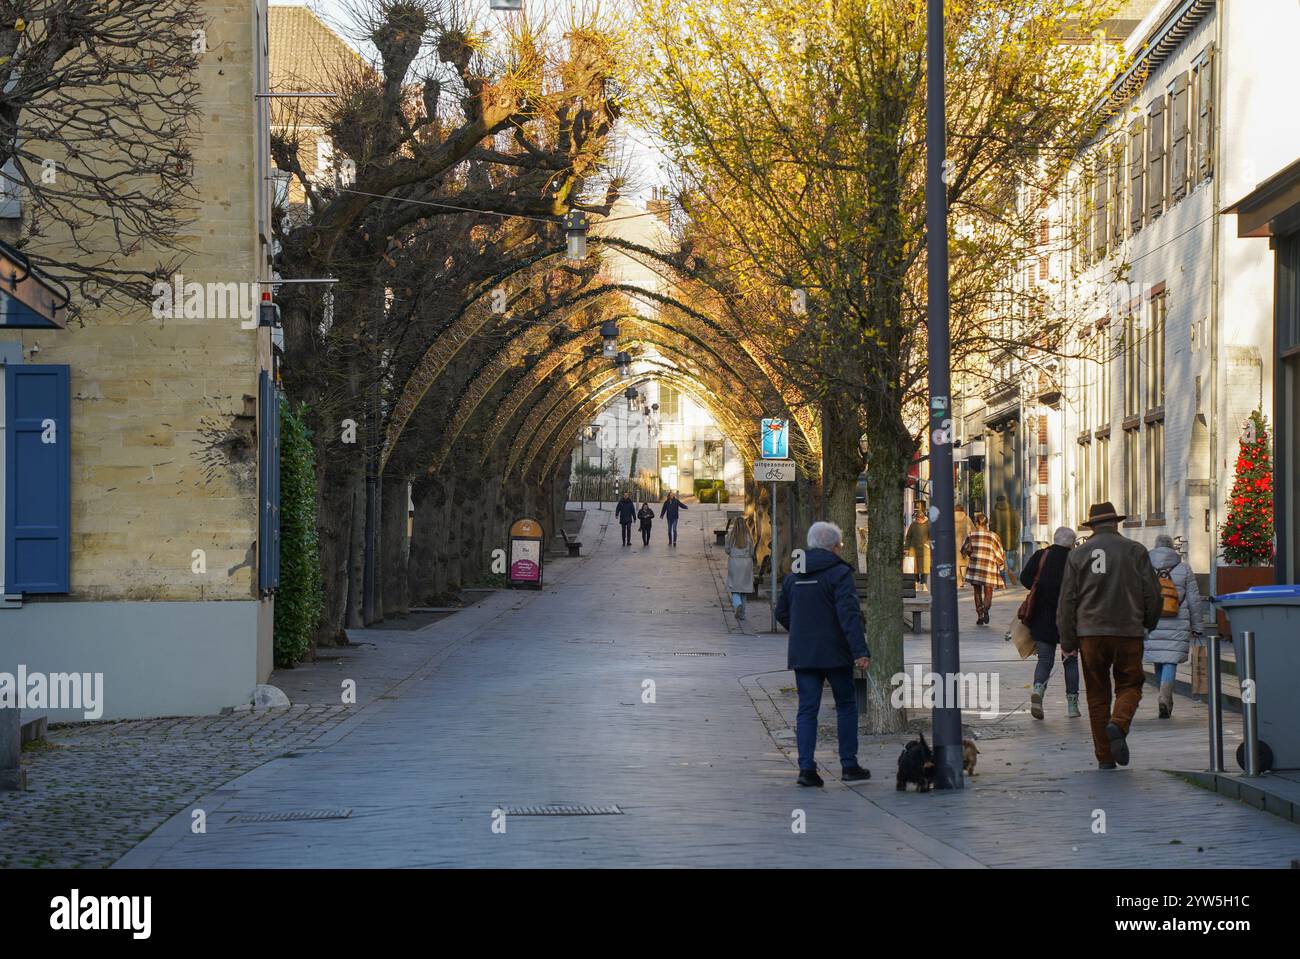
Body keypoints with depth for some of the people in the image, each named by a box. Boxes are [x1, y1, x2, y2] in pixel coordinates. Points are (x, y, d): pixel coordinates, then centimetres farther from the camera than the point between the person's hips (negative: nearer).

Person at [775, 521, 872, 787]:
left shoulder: (793, 576, 10)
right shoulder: (839, 573, -9)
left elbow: (781, 613, 18)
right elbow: (849, 614, -18)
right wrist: (860, 650, -21)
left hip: (802, 654, 4)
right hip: (834, 653, -4)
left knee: (807, 710, 5)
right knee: (846, 706, 10)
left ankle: (806, 767, -5)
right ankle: (849, 766, 10)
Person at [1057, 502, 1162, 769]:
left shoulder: (1077, 554, 5)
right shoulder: (1135, 551, 3)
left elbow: (1067, 600, 3)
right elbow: (1152, 592, 4)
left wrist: (1067, 640, 9)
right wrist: (1148, 623, 22)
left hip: (1090, 633, 1)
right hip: (1128, 631, -1)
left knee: (1097, 694, 8)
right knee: (1129, 685, 10)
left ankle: (1105, 757, 6)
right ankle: (1118, 724, -21)